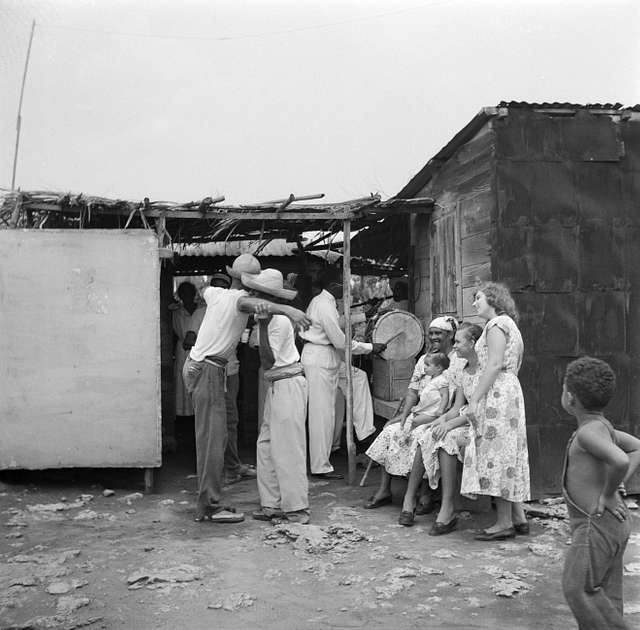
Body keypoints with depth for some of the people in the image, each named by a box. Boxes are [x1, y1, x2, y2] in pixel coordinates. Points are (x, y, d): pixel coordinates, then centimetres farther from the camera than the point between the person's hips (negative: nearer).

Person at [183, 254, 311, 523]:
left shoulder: (215, 293, 9)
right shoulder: (240, 298, -14)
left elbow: (202, 290, 33)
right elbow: (250, 303, -38)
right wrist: (288, 310, -54)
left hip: (196, 366, 9)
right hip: (208, 370, -9)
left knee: (209, 437, 10)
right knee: (212, 438, -7)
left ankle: (205, 505, 14)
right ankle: (212, 506, -4)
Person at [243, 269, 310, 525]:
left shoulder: (280, 321, -18)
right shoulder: (266, 317, 9)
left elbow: (268, 361, -23)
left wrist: (262, 324, -25)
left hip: (288, 385, -10)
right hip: (275, 386, 10)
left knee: (287, 448, -5)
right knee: (266, 446, 11)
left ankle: (297, 508, 2)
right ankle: (272, 504, 17)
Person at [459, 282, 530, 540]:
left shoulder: (497, 324, -7)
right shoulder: (510, 325, 23)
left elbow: (495, 365, -18)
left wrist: (474, 400, -19)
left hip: (498, 393, -10)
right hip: (510, 390, 10)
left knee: (496, 454, -8)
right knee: (508, 455, 11)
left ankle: (505, 523, -6)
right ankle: (519, 518, 14)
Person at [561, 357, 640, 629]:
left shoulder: (589, 431, -19)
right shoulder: (602, 426, 9)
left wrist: (608, 493, -19)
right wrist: (615, 486, 11)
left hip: (596, 523, -9)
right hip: (612, 522, 9)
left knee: (577, 587, -3)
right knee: (605, 594, 13)